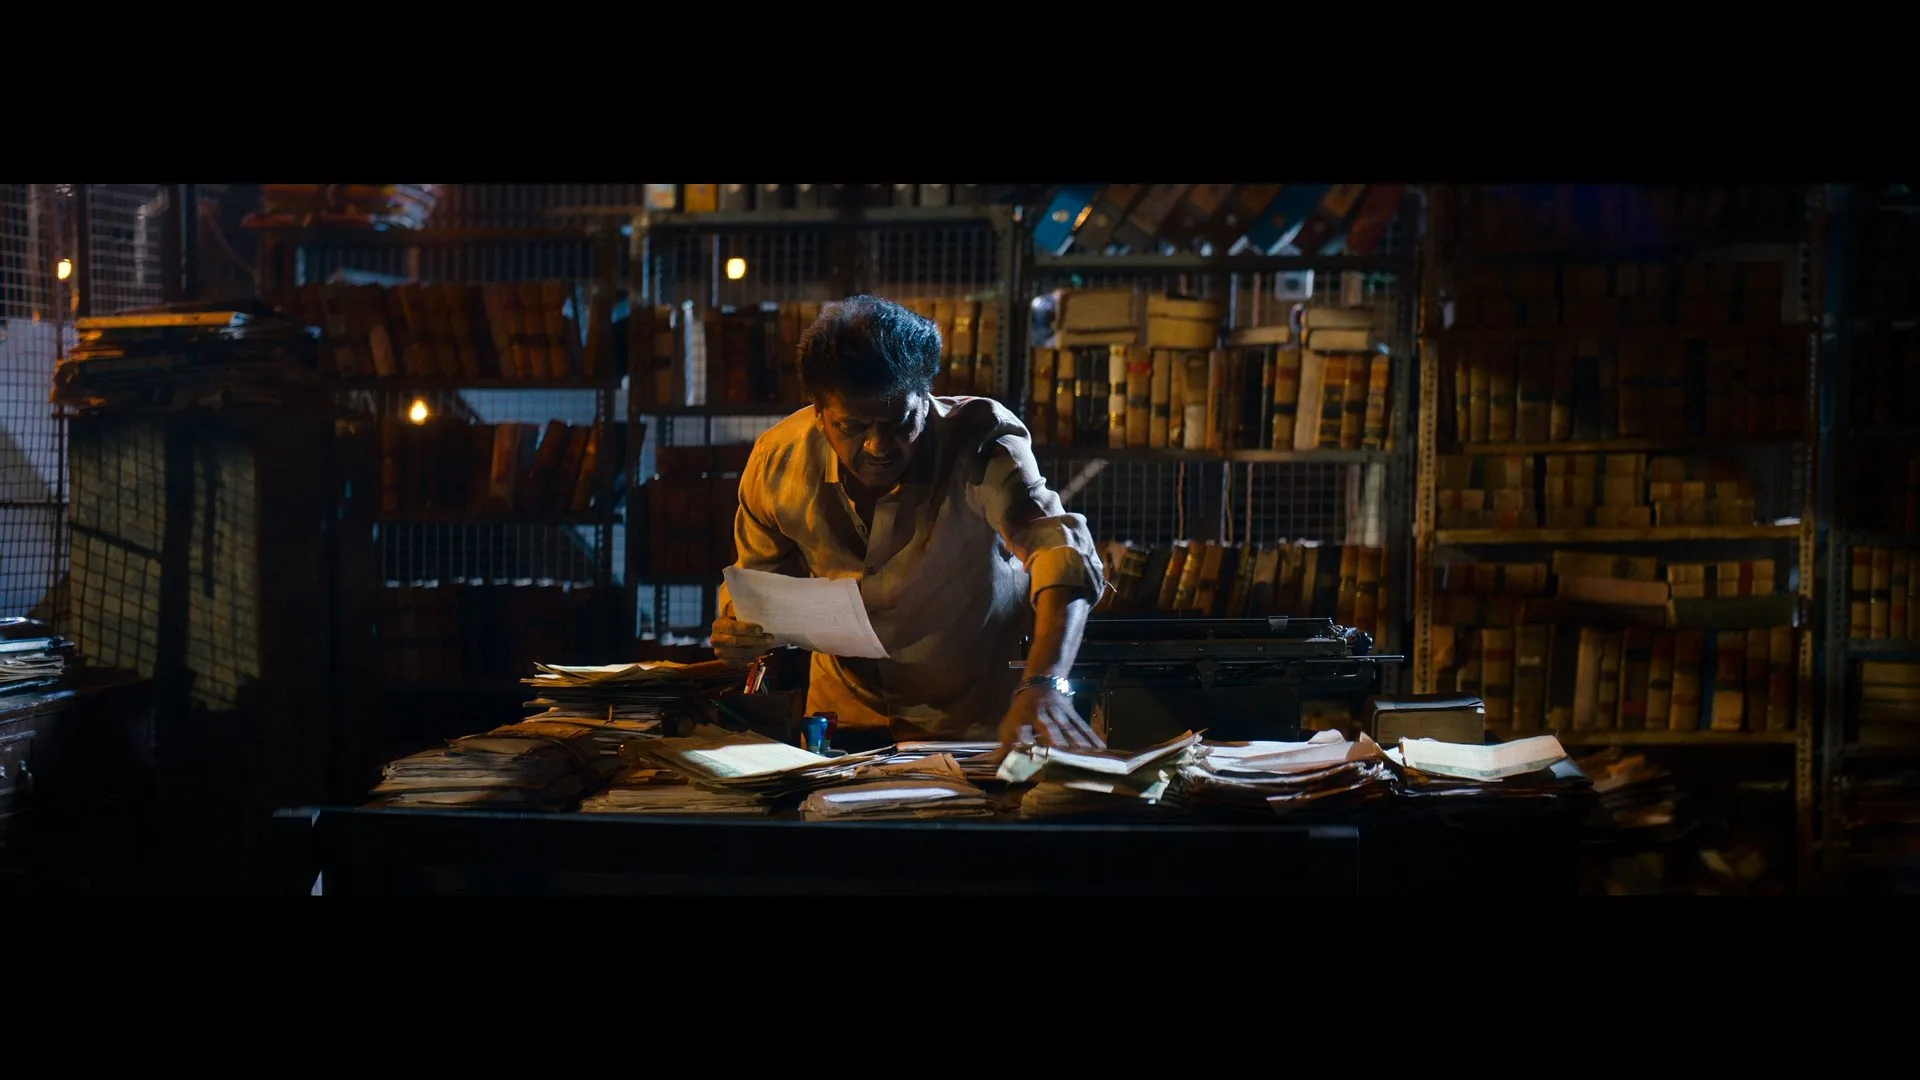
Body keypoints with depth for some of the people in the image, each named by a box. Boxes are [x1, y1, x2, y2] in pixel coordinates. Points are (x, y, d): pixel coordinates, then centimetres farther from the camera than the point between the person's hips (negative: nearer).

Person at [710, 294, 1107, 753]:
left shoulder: (980, 443, -25)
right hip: (847, 712, 3)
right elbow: (761, 574, 6)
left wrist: (1043, 685, -59)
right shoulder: (777, 461, -14)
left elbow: (1062, 549, -41)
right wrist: (739, 626, -18)